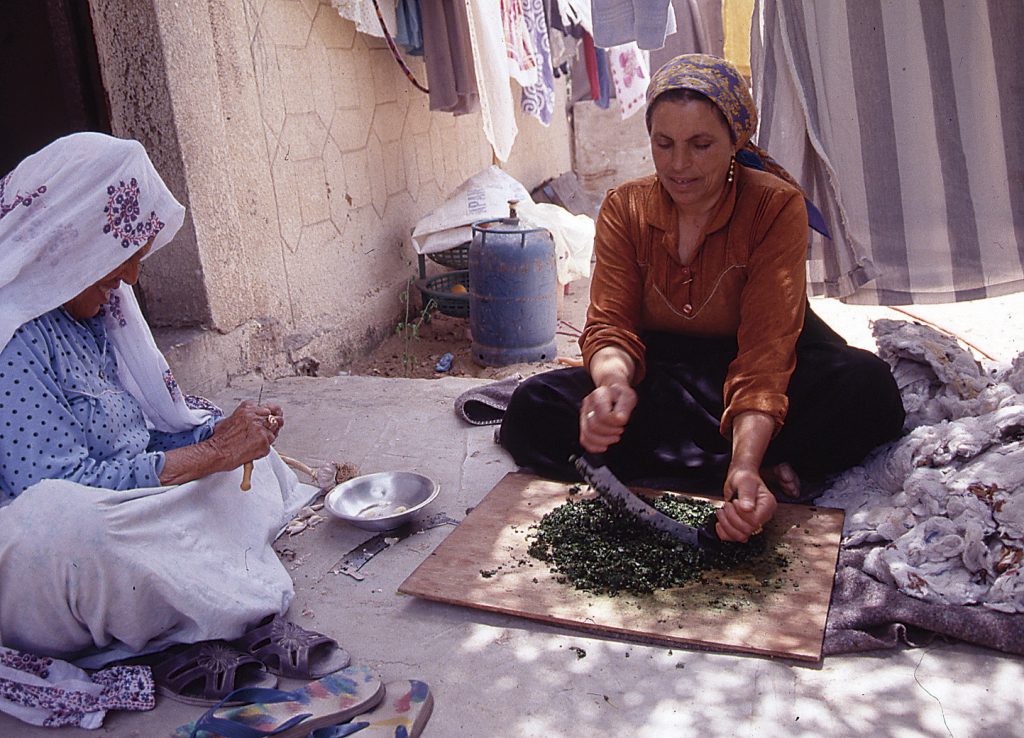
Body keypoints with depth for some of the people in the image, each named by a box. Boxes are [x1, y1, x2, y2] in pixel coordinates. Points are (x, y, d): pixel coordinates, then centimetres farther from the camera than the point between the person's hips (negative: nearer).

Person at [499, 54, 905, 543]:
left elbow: (766, 345, -25)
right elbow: (611, 324, -11)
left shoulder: (776, 205, -15)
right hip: (661, 372, 3)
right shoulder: (624, 208, -5)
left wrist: (746, 464, -41)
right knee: (532, 409, -24)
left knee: (867, 386, -31)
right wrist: (613, 382, -37)